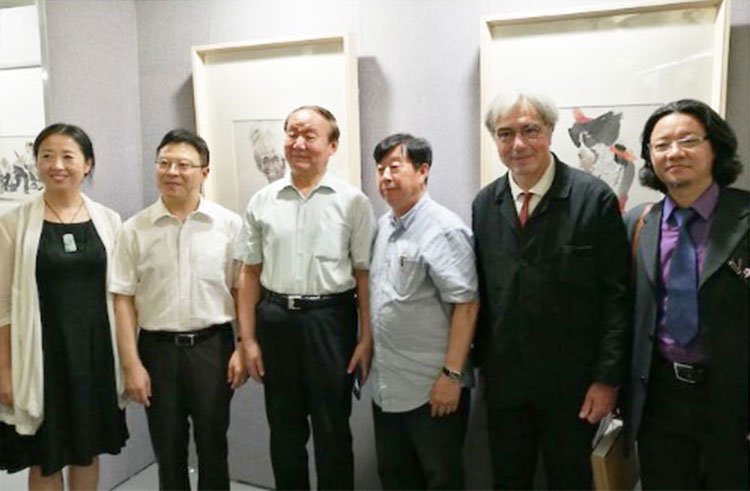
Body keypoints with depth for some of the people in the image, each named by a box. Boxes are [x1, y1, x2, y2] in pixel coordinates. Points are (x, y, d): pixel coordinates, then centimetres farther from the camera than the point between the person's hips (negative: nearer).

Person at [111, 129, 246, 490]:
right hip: (157, 348, 1)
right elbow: (123, 299, -1)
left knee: (213, 444, 12)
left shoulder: (229, 225, -4)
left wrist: (243, 348, -3)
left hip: (213, 346, -1)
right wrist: (131, 364, -4)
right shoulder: (135, 229, -2)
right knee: (168, 448, 15)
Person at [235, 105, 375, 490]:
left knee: (332, 429, 11)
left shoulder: (353, 201, -5)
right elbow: (250, 273, 7)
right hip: (275, 319, 3)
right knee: (284, 429, 17)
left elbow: (364, 275, -4)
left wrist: (366, 339, -7)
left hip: (330, 320, -3)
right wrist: (248, 339, 5)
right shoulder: (262, 201, 4)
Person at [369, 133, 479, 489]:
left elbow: (466, 304, -19)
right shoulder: (384, 225, 8)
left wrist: (452, 374, -20)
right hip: (386, 386, 8)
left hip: (432, 388, -7)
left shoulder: (445, 230, -16)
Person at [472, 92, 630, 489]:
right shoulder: (484, 204, 1)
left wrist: (608, 379, -11)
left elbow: (616, 295, -11)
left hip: (571, 383, -3)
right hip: (503, 379, 4)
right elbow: (479, 290, 6)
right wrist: (477, 359, 6)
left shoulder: (594, 198, -11)